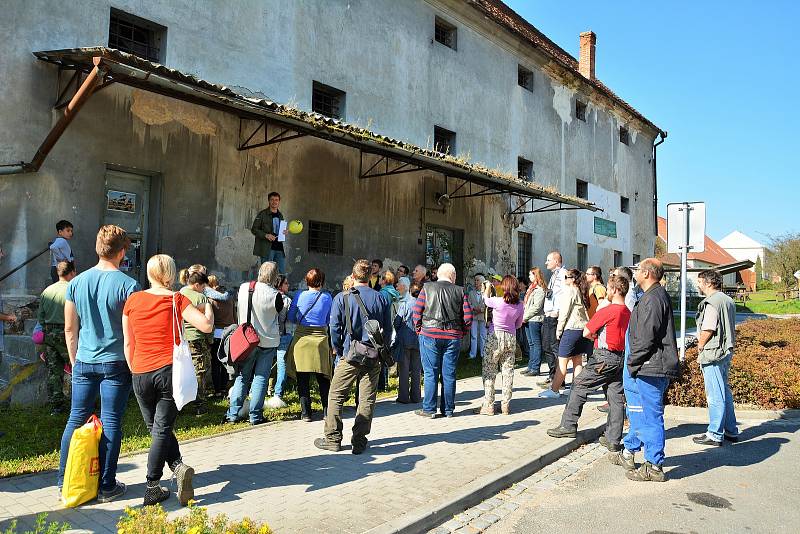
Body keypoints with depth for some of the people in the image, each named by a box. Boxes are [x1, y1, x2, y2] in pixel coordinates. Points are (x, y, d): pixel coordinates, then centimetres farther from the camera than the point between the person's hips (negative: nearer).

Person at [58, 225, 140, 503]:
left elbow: (70, 329, 8)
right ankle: (106, 486, 12)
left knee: (76, 420, 14)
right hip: (116, 364, -4)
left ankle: (64, 481, 23)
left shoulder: (77, 283, 2)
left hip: (84, 362, 4)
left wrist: (75, 360, 19)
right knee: (110, 423, 4)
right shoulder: (129, 285, -12)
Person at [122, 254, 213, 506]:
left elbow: (128, 343, 8)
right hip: (170, 371, -2)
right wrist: (208, 305, 4)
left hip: (141, 374, 3)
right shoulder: (177, 300, -6)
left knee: (156, 428, 15)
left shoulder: (133, 300, 4)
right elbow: (206, 326, -15)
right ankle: (152, 489, 0)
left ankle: (178, 467, 2)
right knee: (162, 430, 4)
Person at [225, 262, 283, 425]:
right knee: (261, 378, 5)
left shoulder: (243, 288, -5)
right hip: (268, 341, -3)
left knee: (242, 377, 13)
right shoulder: (275, 295, -16)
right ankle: (255, 416, 8)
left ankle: (233, 413, 13)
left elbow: (238, 311, 9)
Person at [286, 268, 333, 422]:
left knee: (303, 378, 5)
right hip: (321, 338, 1)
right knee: (323, 378, 11)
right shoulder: (327, 297, -1)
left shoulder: (300, 296, -2)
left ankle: (306, 413, 7)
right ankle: (327, 411, 14)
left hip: (301, 338, -1)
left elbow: (291, 317, 8)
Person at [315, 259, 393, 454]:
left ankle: (333, 439, 15)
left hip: (350, 357, -2)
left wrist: (339, 351, 7)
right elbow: (388, 330, 6)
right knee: (367, 399, 8)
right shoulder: (381, 299, 3)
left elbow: (335, 328, -5)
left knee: (336, 396, 10)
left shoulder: (342, 298, -4)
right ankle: (359, 441, 12)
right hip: (373, 358, 3)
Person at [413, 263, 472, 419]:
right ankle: (448, 409, 17)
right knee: (449, 374, 9)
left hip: (430, 335, -1)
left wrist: (419, 329, 9)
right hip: (453, 337, 1)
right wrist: (462, 332, 13)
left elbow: (417, 312, -3)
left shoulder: (427, 288, 1)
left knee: (431, 373, 5)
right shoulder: (459, 291, 3)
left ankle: (429, 409, 8)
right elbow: (468, 316, -1)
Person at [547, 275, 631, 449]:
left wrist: (596, 337, 8)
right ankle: (613, 440, 11)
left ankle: (568, 425, 10)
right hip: (621, 359, 7)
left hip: (604, 358, -7)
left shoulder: (607, 311, -15)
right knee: (616, 398, 7)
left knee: (579, 386, 5)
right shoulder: (628, 313, 8)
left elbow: (586, 333, -11)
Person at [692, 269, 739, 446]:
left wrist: (700, 347, -5)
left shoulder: (712, 302, -17)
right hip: (726, 352, 10)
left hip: (713, 353, -10)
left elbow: (708, 330, -21)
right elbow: (730, 328, 18)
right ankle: (731, 431, 26)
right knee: (725, 392, 18)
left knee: (715, 396, -3)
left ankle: (715, 435, 4)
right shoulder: (728, 300, 14)